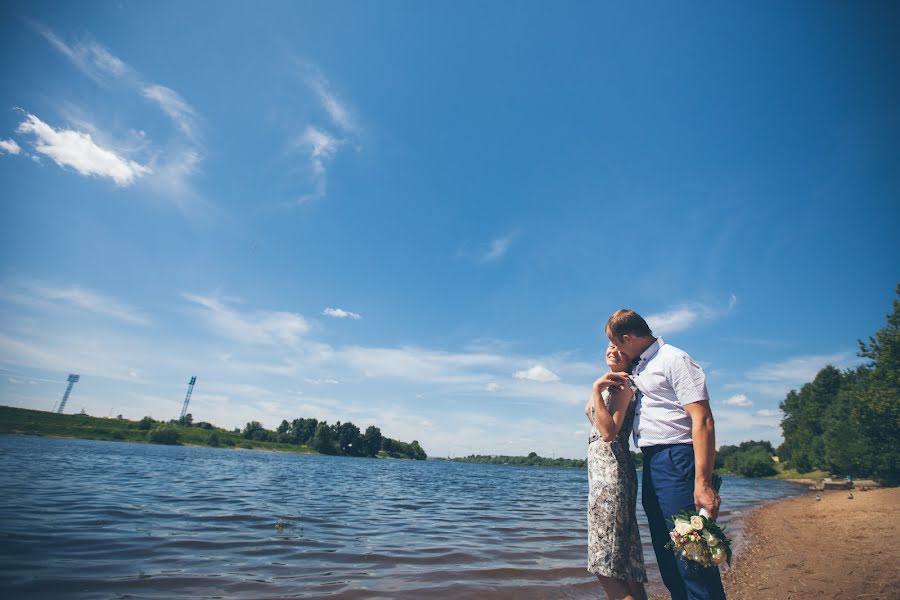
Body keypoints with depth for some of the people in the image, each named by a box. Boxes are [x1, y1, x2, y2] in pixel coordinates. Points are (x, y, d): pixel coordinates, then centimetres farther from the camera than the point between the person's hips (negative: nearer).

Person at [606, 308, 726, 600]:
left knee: (690, 554, -8)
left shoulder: (674, 359, -9)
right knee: (667, 557, 16)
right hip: (651, 464, 10)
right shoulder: (639, 366, 18)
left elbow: (703, 421, -19)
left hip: (676, 460, -9)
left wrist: (703, 483, -25)